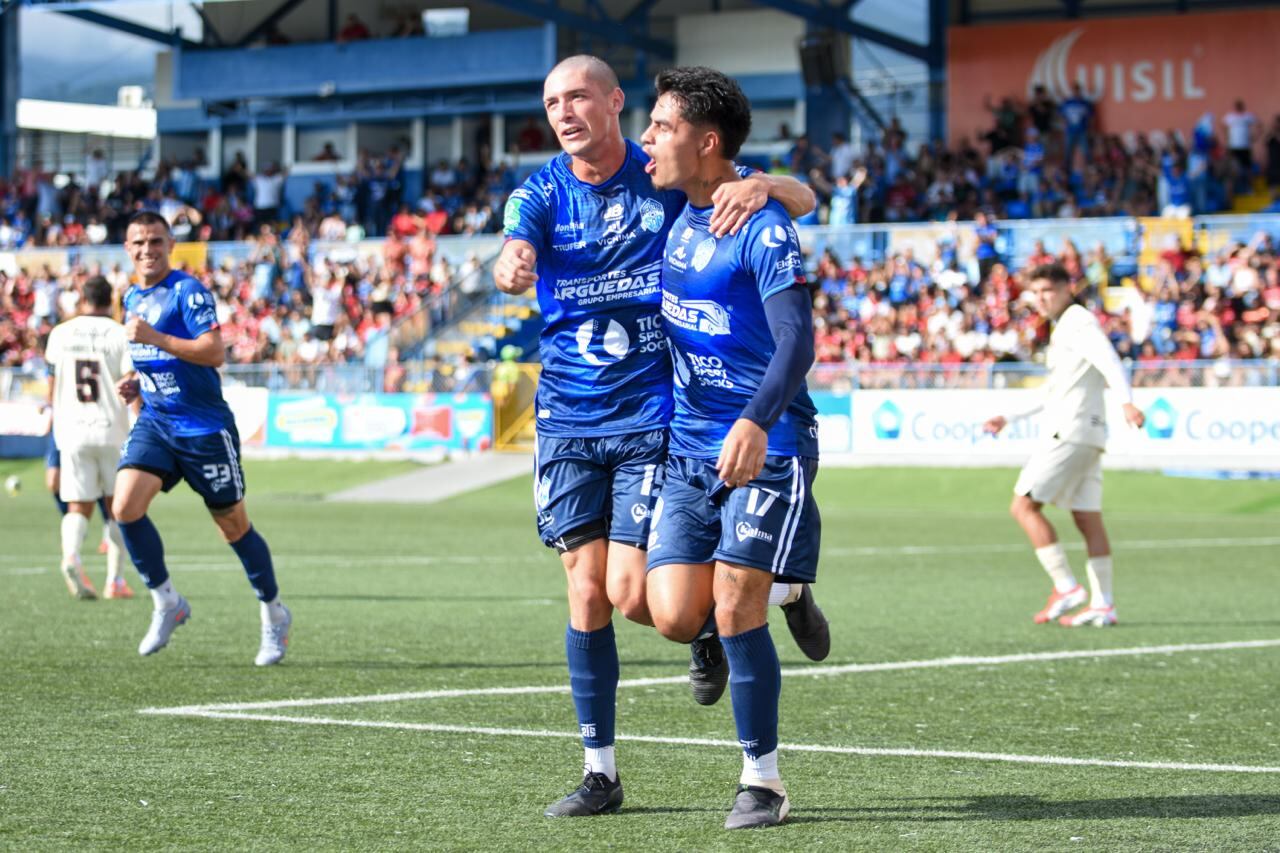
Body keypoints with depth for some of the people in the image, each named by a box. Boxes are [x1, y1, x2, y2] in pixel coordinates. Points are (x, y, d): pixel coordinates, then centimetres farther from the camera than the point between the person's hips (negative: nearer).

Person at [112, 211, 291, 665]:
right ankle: (166, 602, 0)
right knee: (125, 507, -16)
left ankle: (274, 614, 23)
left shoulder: (187, 291, -11)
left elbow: (214, 352, -23)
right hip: (153, 422, 6)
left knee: (234, 527, 4)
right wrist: (136, 384, 7)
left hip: (204, 427, -6)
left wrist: (155, 338, -29)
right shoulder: (132, 298, 12)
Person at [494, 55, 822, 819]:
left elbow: (804, 200, -5)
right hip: (568, 423, 3)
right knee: (587, 595, 0)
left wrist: (761, 187, -30)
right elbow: (517, 248, -19)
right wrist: (511, 262, -45)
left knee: (632, 592, -11)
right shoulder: (542, 192, 2)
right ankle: (601, 771, 10)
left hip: (651, 418, -2)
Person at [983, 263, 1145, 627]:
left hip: (1071, 432, -10)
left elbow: (1109, 361, -24)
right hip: (1085, 435, 10)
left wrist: (1127, 401, -41)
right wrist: (1010, 419, 35)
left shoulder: (1079, 322, -7)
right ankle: (1102, 604, 3)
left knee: (1023, 505, -9)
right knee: (1088, 519, 6)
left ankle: (1066, 587, -14)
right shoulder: (1063, 328, 23)